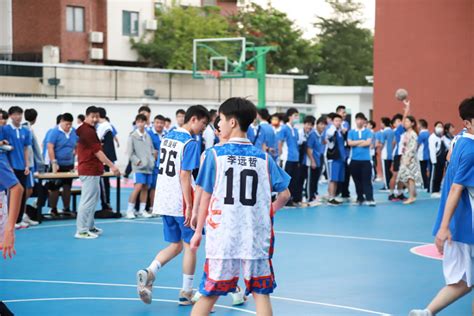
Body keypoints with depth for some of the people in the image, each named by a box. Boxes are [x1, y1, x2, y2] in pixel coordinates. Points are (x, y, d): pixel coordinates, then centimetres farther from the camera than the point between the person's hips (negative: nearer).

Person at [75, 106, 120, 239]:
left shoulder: (89, 130, 16)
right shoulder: (87, 131, -16)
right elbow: (97, 151, -20)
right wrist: (111, 166, -21)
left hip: (93, 170, 11)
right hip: (89, 171, -11)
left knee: (94, 198, 19)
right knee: (88, 200, -7)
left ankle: (89, 226, 28)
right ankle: (81, 231, -4)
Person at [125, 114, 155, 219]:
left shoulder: (148, 136, 11)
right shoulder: (133, 136, -4)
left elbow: (152, 150, 18)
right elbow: (130, 153, -6)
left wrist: (153, 159, 4)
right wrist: (138, 161, -12)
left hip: (149, 167, 5)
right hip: (139, 167, -5)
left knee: (145, 188, 7)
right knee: (138, 187, -14)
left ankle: (142, 210, 15)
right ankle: (130, 210, -6)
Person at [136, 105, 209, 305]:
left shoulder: (167, 137, 10)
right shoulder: (190, 143, -14)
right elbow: (184, 176, -19)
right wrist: (189, 207, -18)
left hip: (163, 201, 7)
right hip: (180, 203, -7)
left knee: (175, 245, 16)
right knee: (189, 246, 8)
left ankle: (149, 272, -6)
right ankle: (186, 293, 14)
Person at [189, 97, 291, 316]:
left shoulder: (215, 155, -3)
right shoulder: (263, 158, 3)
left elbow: (206, 197, 1)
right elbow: (284, 194, 3)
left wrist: (198, 231, 10)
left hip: (222, 238, -1)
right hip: (256, 238, 1)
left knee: (209, 294, 9)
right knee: (261, 293, 8)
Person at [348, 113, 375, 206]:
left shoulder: (368, 132, 4)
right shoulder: (351, 132, 7)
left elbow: (368, 143, -11)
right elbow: (349, 143, -7)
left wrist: (355, 144, -5)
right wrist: (362, 141, -9)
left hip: (365, 159, -2)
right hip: (354, 159, 2)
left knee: (367, 180, -5)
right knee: (357, 181, 8)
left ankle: (370, 199, -9)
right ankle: (360, 198, 16)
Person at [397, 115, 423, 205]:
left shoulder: (413, 134, -11)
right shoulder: (405, 134, 14)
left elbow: (413, 148, -18)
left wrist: (408, 159, -21)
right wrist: (402, 158, 14)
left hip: (410, 158, -9)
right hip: (405, 158, 9)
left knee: (410, 177, -8)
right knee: (404, 178, 9)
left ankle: (411, 197, -5)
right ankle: (413, 194, 20)